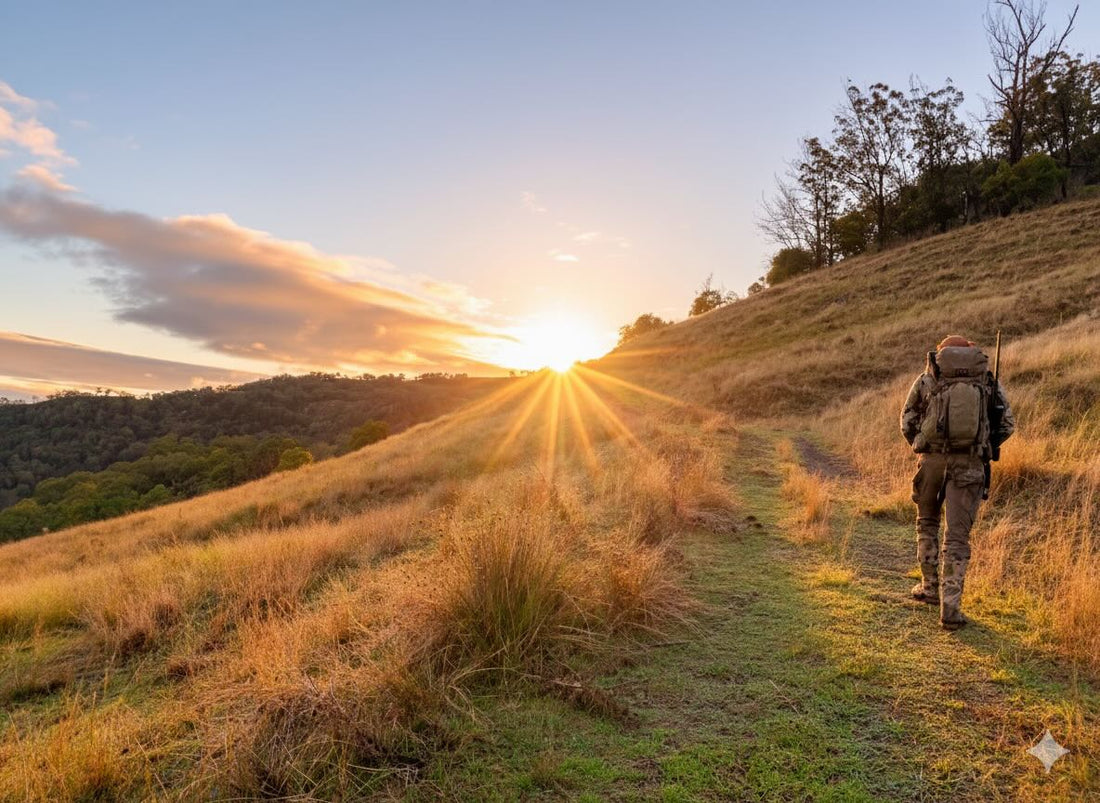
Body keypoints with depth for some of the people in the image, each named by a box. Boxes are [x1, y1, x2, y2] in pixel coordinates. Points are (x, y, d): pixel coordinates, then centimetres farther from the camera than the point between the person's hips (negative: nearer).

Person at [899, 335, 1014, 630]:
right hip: (970, 466, 0)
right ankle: (950, 608, -2)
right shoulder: (988, 381, 8)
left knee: (927, 523, 22)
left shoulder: (927, 379, 5)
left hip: (932, 461, 0)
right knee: (957, 537, 3)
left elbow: (908, 422, 6)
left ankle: (931, 587, 31)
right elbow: (1007, 424, 8)